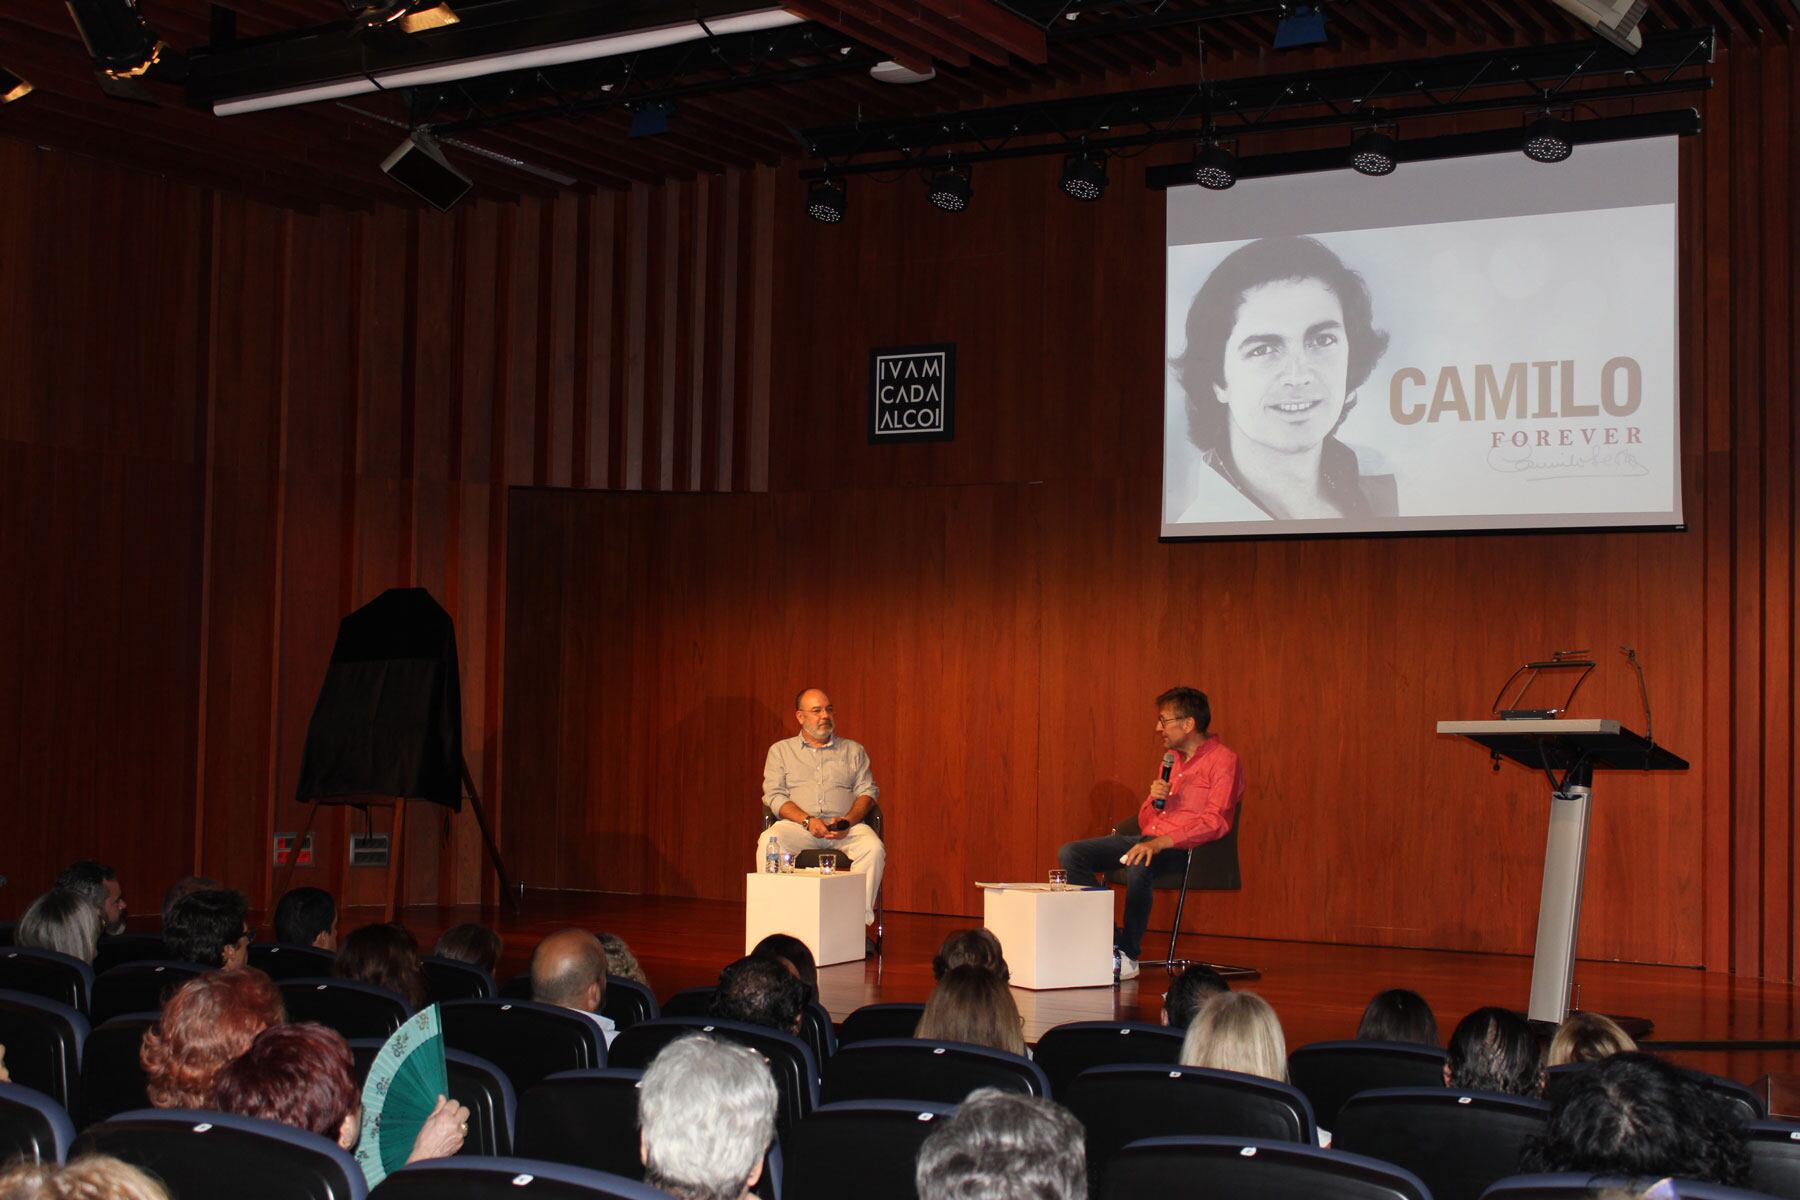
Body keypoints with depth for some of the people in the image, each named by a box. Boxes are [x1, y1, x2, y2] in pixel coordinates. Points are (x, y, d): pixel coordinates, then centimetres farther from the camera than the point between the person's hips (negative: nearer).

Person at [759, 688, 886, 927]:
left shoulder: (853, 750, 21)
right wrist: (807, 821, -13)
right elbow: (774, 795, 4)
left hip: (847, 826, 1)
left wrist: (848, 821, -11)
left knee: (873, 848, -32)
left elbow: (868, 791, 11)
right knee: (768, 842, -34)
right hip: (797, 824, -1)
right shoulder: (781, 751, 17)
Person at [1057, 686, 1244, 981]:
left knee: (1139, 866, -40)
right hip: (1147, 840, 8)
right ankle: (1109, 942, -15)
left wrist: (1160, 843, -27)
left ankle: (1128, 956, -24)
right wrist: (1153, 799, 0)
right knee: (1070, 854, -9)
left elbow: (1215, 822, -17)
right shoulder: (1171, 758, 21)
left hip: (1184, 847, -8)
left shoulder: (1223, 761, -4)